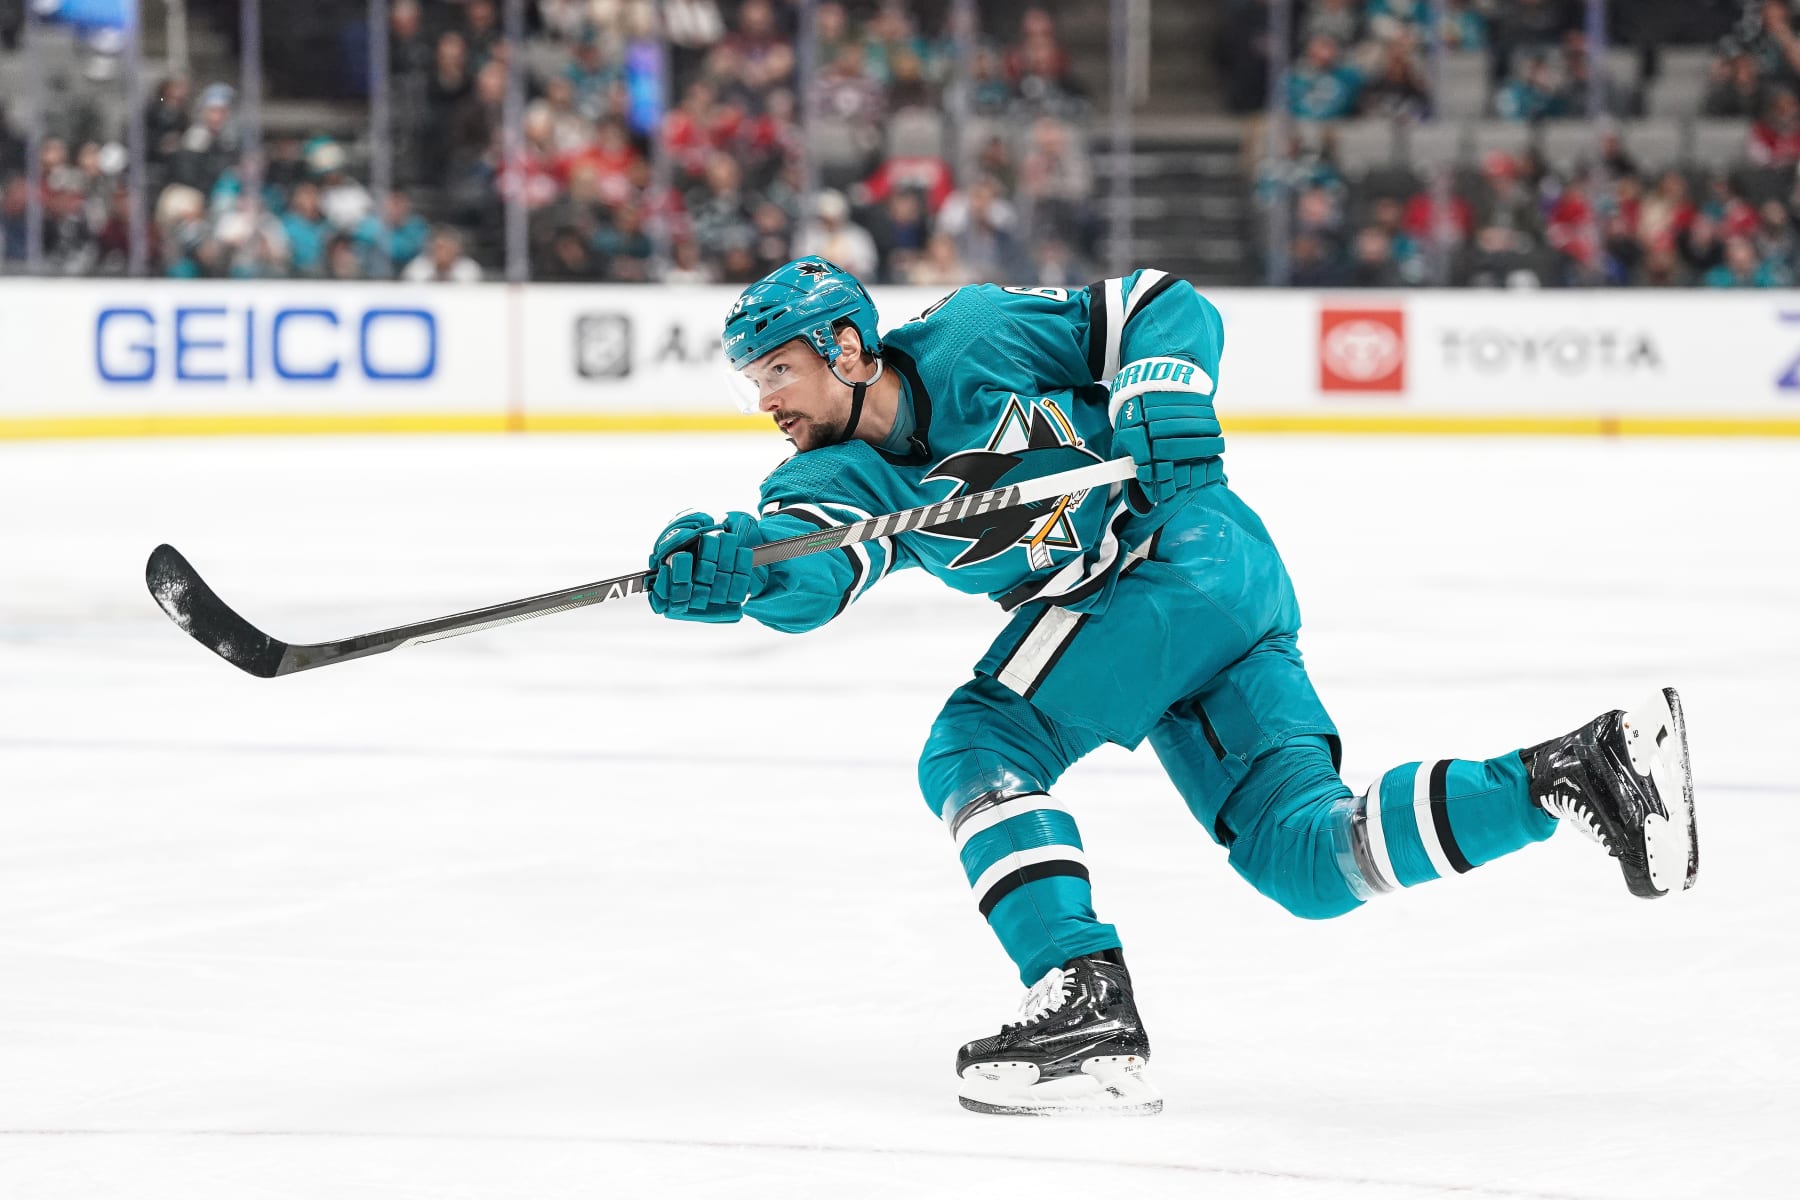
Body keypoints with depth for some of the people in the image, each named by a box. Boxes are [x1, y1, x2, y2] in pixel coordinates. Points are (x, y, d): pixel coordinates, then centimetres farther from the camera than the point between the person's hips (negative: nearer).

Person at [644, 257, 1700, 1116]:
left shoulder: (973, 339, -6)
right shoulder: (841, 480, 10)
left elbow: (1166, 304, -2)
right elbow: (809, 578, -12)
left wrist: (1164, 401, -19)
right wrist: (728, 566, -32)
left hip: (1185, 549, -8)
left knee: (978, 750, -13)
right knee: (1308, 861, 0)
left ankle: (1089, 1008, -23)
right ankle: (1580, 771, -4)